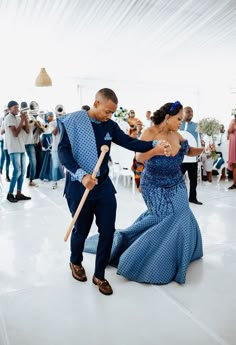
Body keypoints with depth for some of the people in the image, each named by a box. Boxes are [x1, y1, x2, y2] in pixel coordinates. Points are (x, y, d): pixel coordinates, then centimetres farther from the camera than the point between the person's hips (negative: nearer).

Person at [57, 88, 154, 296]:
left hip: (104, 185, 4)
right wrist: (82, 175, -29)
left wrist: (155, 144, -19)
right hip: (79, 186, -4)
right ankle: (76, 262, 44)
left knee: (108, 231, 5)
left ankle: (99, 275, 25)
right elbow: (64, 152, -16)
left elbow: (129, 142, -4)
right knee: (81, 230, 12)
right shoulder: (72, 121, -9)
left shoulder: (110, 125, 4)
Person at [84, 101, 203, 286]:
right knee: (169, 220, -7)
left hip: (176, 184, 7)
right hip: (155, 187, -7)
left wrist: (204, 149, -6)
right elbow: (139, 157, -25)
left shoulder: (176, 134, 2)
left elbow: (189, 151, 12)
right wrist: (156, 150, -42)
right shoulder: (150, 133, -16)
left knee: (179, 218, 10)